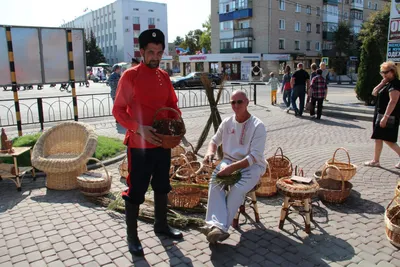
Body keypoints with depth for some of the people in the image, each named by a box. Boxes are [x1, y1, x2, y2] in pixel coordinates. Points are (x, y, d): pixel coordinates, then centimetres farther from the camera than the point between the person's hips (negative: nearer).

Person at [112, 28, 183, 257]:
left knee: (162, 186, 18)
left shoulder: (164, 76, 7)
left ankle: (161, 225, 37)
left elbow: (173, 105, 16)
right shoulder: (130, 76, -10)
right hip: (139, 145, -6)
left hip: (163, 143, 6)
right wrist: (139, 128, -23)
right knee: (136, 191, 3)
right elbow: (118, 110, -11)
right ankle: (132, 236, 20)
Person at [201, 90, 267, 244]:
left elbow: (255, 157, -18)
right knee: (215, 182, -28)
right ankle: (218, 226, -37)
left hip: (252, 165, -3)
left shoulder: (258, 126, -12)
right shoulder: (227, 122, 4)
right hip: (229, 161, 4)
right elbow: (214, 141, 18)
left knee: (237, 189, -33)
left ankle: (217, 226, -26)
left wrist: (232, 168, -29)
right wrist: (210, 152, -6)